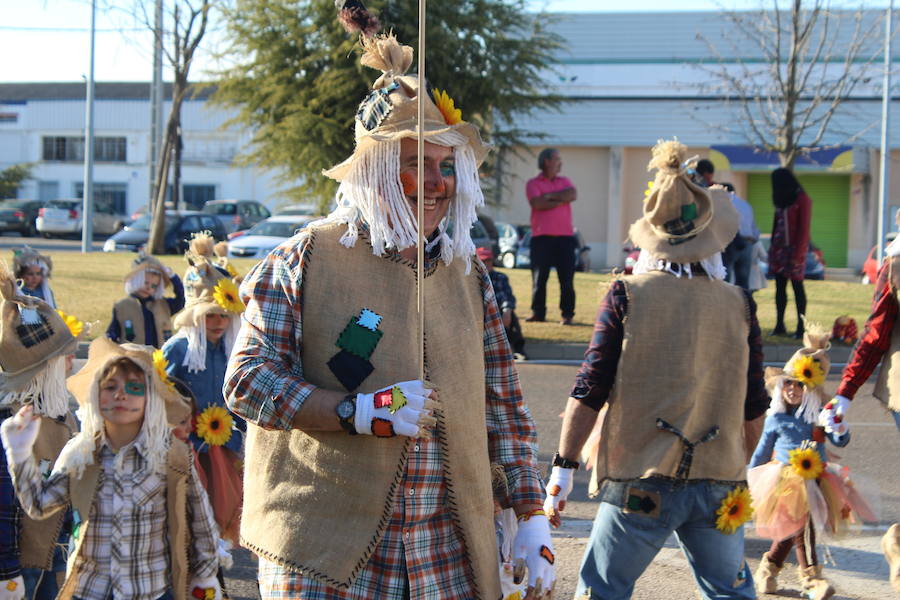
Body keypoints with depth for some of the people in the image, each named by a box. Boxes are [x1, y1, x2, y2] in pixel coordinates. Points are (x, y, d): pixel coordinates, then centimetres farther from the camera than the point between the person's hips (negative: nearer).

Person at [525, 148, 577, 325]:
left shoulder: (564, 182, 17)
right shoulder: (533, 184, 6)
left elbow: (572, 194, -4)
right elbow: (537, 203, -12)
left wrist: (549, 196, -7)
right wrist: (560, 200, -4)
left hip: (565, 237, 2)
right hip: (541, 237, -2)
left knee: (567, 279, -2)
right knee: (539, 278, -1)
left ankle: (567, 314, 1)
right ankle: (538, 312, 8)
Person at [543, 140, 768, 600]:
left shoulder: (628, 295, -6)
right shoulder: (738, 304, 1)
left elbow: (589, 391, -7)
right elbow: (753, 407, 7)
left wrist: (563, 467, 0)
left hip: (640, 482, -3)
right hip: (720, 484, 3)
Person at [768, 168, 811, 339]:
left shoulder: (802, 200, -7)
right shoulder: (781, 201, 14)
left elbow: (804, 229, -11)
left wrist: (797, 254, -15)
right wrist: (773, 248, 8)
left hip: (794, 249, -7)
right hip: (779, 248, 7)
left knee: (797, 286, -5)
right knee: (779, 286, 5)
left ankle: (801, 326, -2)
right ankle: (779, 325, 8)